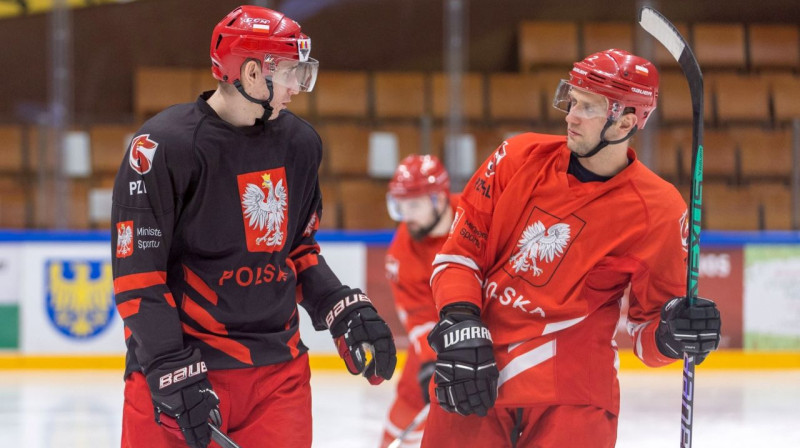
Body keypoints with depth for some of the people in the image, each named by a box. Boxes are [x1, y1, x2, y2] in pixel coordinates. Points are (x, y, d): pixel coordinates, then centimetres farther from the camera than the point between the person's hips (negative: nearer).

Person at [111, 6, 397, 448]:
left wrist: (344, 311, 4)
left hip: (279, 368, 6)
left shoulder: (300, 145, 8)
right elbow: (137, 275, -13)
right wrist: (172, 372, -19)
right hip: (178, 364, -5)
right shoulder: (165, 146, -13)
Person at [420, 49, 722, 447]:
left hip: (573, 394, -2)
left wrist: (671, 335, -20)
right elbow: (460, 251, 6)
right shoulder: (521, 158, 2)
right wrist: (458, 325, -8)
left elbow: (649, 325, 2)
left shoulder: (657, 212, -5)